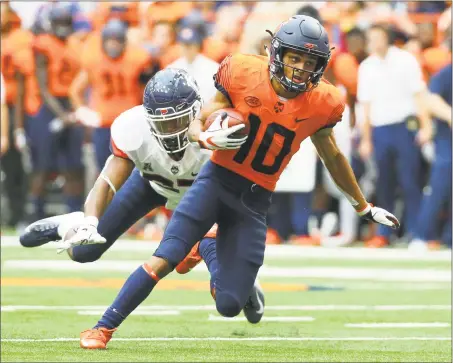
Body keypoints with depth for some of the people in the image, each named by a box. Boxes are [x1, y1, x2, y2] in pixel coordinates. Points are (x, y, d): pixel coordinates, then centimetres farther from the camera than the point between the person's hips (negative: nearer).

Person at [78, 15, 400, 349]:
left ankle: (211, 252, 29)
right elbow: (196, 125, -1)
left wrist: (364, 208, 23)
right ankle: (104, 327, -4)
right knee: (163, 261, -19)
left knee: (229, 305, -4)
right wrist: (208, 138, -26)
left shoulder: (321, 104, -4)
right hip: (218, 180, -2)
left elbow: (332, 156, 14)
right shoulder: (244, 74, -10)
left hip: (254, 201, 2)